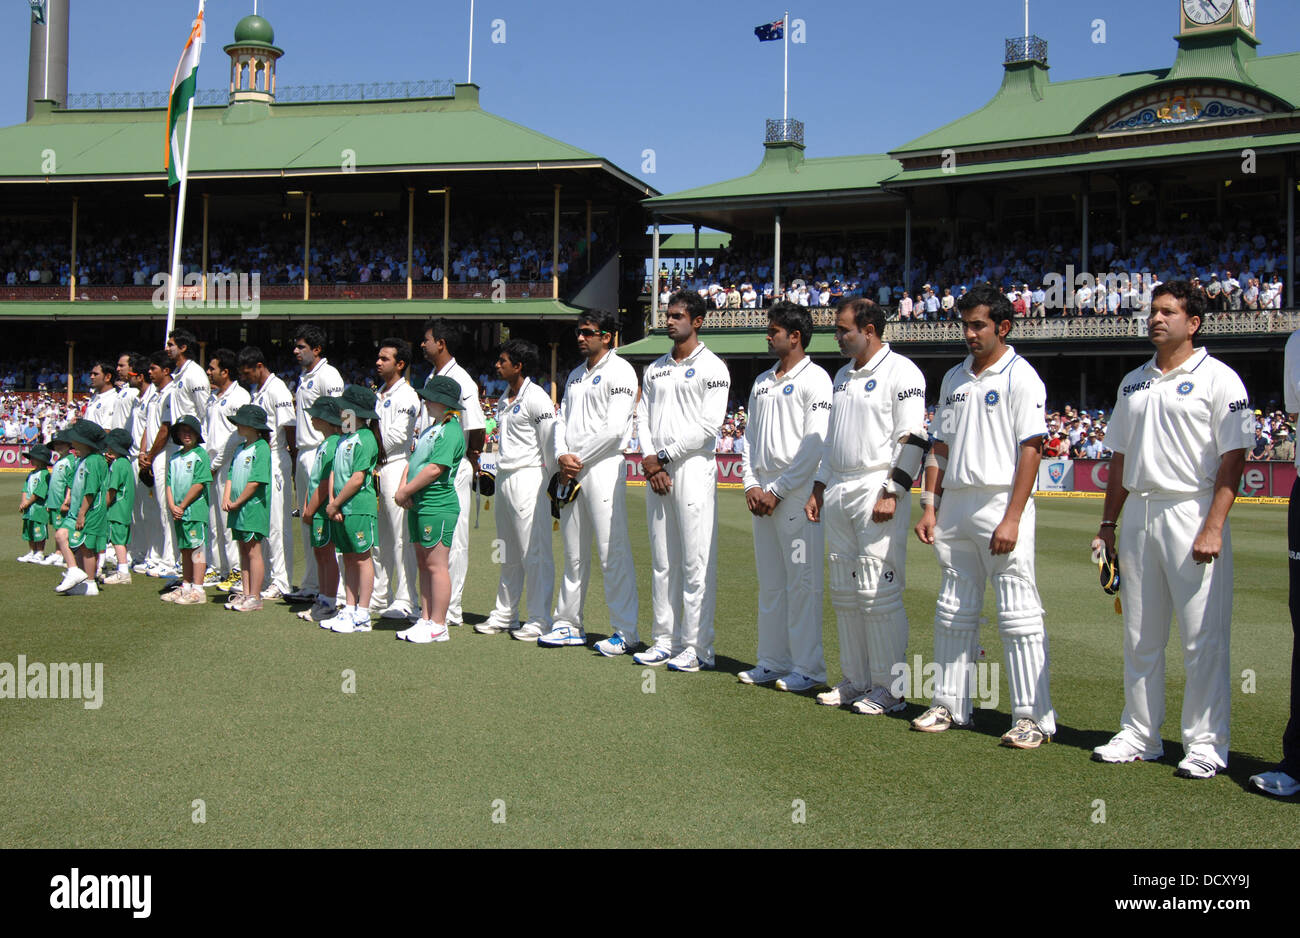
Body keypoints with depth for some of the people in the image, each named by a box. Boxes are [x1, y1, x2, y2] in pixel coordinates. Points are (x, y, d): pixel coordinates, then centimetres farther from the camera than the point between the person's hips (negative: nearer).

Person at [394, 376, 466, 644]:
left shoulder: (451, 431, -12)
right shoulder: (429, 429, 18)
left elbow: (435, 469, -20)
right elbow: (413, 461, 18)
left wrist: (405, 492, -13)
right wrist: (402, 487, 0)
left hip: (438, 507, -10)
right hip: (418, 506, 10)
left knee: (436, 565, -6)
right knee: (424, 564, 12)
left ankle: (438, 626, -2)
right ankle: (425, 620, 18)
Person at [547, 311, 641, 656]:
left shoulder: (619, 371, -5)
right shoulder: (576, 375, 21)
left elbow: (614, 428, -14)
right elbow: (562, 419, 18)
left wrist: (579, 458, -9)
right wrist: (562, 457, -1)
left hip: (602, 468, -8)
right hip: (570, 472, 8)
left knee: (613, 553, -8)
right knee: (574, 553, 13)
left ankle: (625, 632, -5)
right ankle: (568, 622, 21)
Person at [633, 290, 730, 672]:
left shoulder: (712, 367, -3)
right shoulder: (655, 369, 17)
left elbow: (708, 426, -11)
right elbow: (642, 417, 14)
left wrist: (663, 457, -11)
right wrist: (649, 462, -2)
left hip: (693, 468, -6)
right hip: (656, 471, 7)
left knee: (696, 562, -6)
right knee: (662, 561, 9)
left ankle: (697, 647, -1)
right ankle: (665, 640, 16)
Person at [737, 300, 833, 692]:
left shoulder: (814, 379, -6)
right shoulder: (762, 382, 17)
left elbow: (815, 444, -13)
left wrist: (777, 491, -13)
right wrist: (751, 484, 4)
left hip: (797, 494, -7)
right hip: (762, 494, 8)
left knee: (802, 583, -4)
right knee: (769, 583, 11)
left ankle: (808, 667, 3)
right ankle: (773, 661, 19)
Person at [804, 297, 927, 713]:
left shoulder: (901, 372, -7)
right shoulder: (844, 375, 19)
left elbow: (912, 439, -13)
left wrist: (891, 493, -19)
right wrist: (819, 487, 18)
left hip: (878, 492, -8)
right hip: (838, 492, 9)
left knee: (879, 594, -8)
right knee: (844, 593, 10)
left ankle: (889, 688, 1)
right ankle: (855, 682, 18)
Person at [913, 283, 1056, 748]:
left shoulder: (1020, 377, -5)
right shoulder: (953, 378, 16)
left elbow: (1031, 449, -11)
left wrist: (1012, 518, -18)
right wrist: (930, 506, 10)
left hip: (1001, 504, -7)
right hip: (955, 505, 7)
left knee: (1018, 614, -5)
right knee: (954, 612, 11)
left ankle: (1033, 716, 1)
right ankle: (950, 704, 20)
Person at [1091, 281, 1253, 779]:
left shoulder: (1217, 378, -3)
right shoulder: (1133, 382, 16)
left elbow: (1233, 457, -10)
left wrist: (1213, 527, -18)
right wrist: (1107, 523, 13)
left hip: (1192, 514, -6)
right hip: (1139, 516, 6)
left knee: (1203, 639, -3)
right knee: (1139, 636, 10)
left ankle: (1206, 743, 7)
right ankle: (1139, 736, 20)